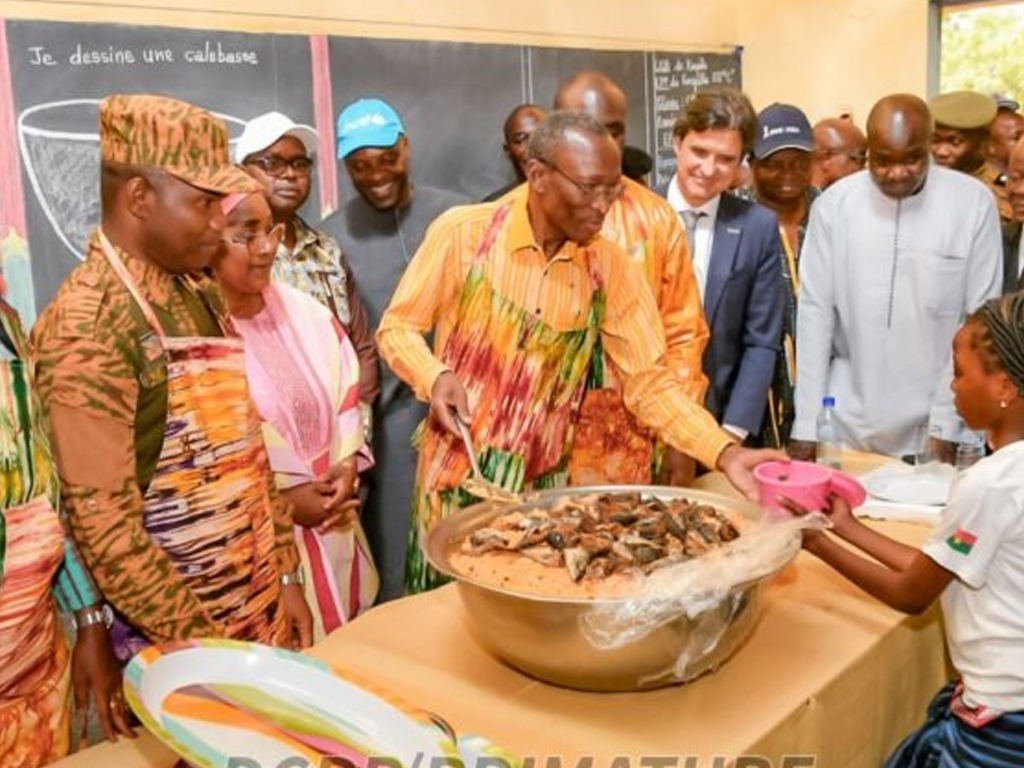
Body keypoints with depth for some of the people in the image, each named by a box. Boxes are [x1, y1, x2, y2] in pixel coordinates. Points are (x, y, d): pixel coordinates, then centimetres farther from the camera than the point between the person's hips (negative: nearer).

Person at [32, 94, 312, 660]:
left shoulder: (199, 295, 6)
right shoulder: (87, 325, -20)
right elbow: (101, 520, -21)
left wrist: (286, 575, 7)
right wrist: (198, 641, -17)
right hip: (172, 637, -7)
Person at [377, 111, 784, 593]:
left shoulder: (610, 268, -4)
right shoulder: (462, 233, -11)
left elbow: (651, 382, -4)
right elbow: (397, 327, -2)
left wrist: (725, 453, -17)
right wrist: (435, 377, -21)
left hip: (546, 485, 2)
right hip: (456, 476, -2)